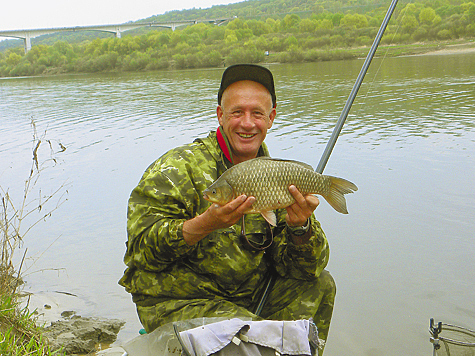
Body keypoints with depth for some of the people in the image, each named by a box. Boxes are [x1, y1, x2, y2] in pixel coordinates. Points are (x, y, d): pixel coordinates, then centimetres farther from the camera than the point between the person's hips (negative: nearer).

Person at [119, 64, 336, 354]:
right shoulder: (180, 167, -12)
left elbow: (307, 268, -3)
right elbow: (141, 248, -21)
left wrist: (300, 228, -24)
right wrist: (205, 223, -33)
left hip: (248, 296, 6)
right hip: (177, 304, -6)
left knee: (320, 285, 2)